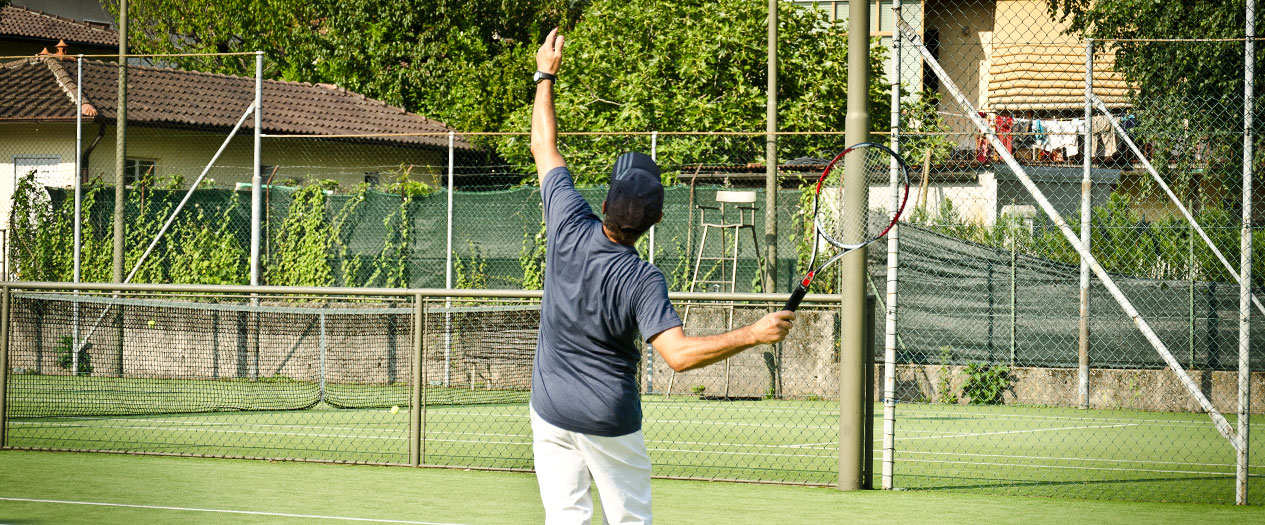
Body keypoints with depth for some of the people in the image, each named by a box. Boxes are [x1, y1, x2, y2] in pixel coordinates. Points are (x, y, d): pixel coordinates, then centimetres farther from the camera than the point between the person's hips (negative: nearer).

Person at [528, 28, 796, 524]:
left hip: (551, 409, 3)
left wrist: (546, 75, 11)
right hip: (611, 420, -3)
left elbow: (544, 148, 1)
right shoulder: (641, 281, -22)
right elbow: (679, 353, -33)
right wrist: (753, 334, -33)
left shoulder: (570, 228, -13)